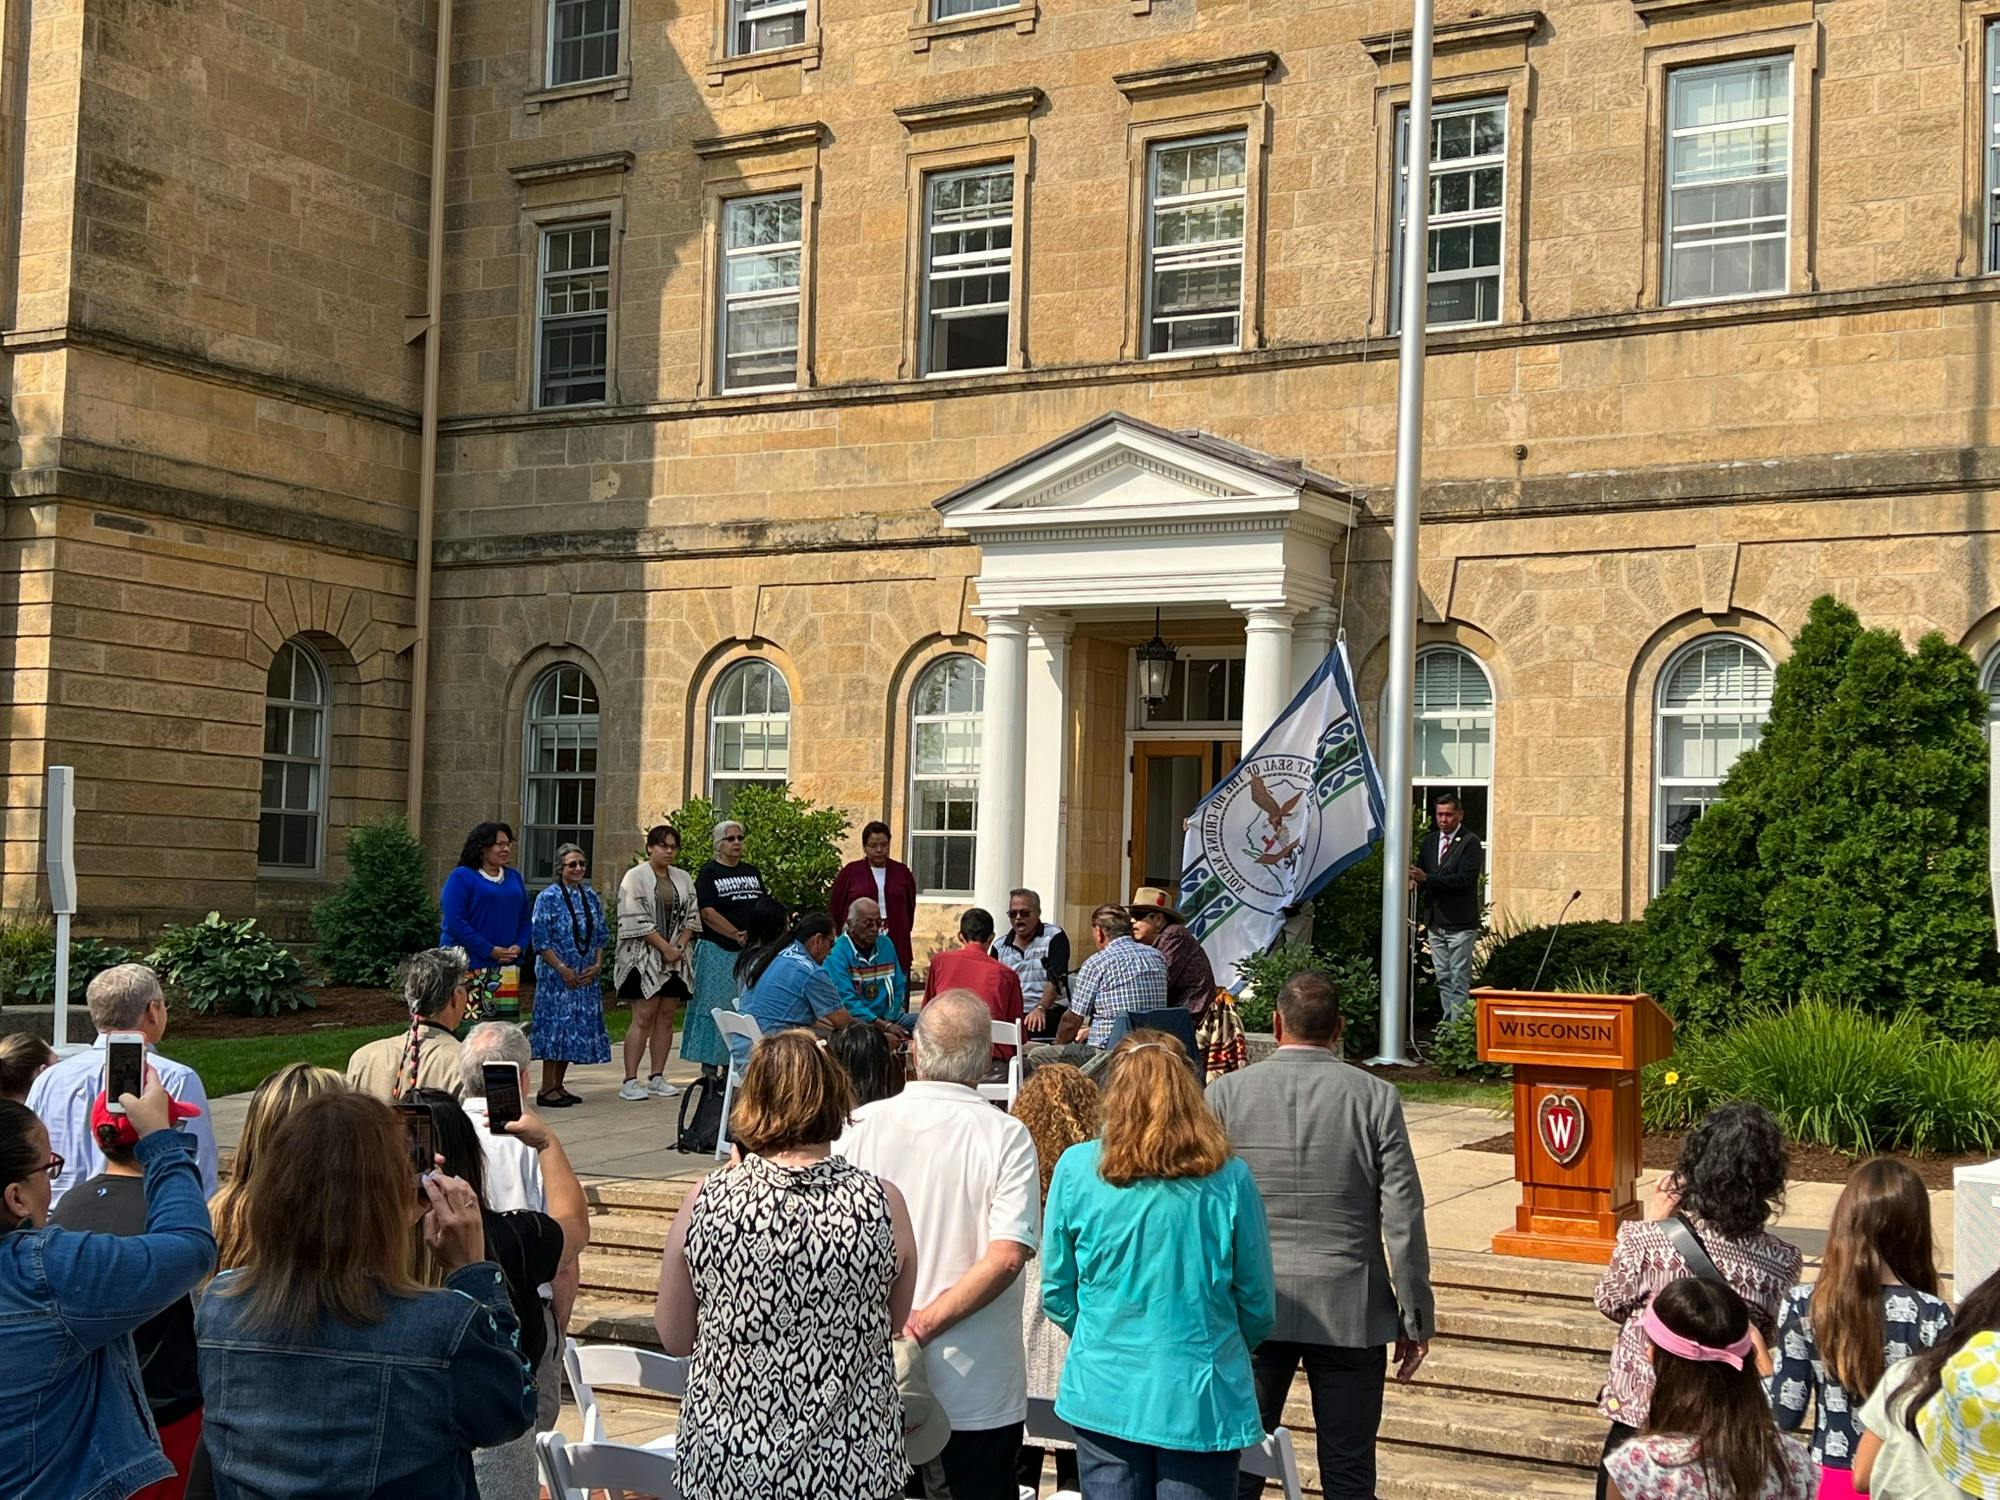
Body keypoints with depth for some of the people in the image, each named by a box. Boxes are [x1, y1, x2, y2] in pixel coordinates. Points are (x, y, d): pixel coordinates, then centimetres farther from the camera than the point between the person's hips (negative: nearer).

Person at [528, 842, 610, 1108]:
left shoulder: (591, 897, 11)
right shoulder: (548, 898, -6)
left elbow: (600, 936, 14)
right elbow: (541, 940, -10)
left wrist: (597, 965, -1)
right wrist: (562, 969, -16)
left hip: (587, 976, 6)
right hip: (557, 975, -6)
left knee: (581, 1025, 7)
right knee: (556, 1024, -7)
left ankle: (558, 1085, 16)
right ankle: (546, 1089, -2)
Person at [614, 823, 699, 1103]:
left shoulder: (684, 879, 14)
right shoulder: (635, 877, -3)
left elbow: (692, 917, 11)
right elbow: (636, 920, -11)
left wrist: (679, 946, -5)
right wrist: (665, 947, -13)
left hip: (677, 958, 5)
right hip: (644, 957, -5)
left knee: (666, 1017, 6)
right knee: (643, 1017, -9)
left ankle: (657, 1078, 12)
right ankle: (630, 1081, -7)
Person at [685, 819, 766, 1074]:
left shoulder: (751, 871, 15)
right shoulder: (708, 873, -2)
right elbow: (708, 912, -12)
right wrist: (737, 935, -17)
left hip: (750, 952, 5)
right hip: (718, 952, -5)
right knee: (715, 1008, -4)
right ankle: (709, 1070, -1)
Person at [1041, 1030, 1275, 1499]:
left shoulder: (1076, 1169, -7)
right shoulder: (1229, 1179, -9)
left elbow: (1056, 1294, 2)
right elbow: (1258, 1306, -1)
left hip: (1104, 1393, 1)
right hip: (1201, 1398, -1)